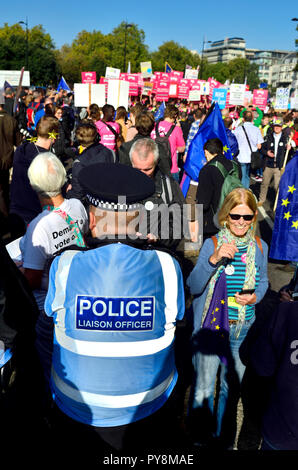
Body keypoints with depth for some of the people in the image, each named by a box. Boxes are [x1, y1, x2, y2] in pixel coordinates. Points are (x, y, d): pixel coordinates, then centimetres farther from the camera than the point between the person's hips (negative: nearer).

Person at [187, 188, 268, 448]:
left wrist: (256, 296, -9)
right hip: (209, 326, -2)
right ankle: (200, 436, 39)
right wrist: (214, 259, -33)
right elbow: (193, 287, -18)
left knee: (232, 387, 20)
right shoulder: (212, 244, -11)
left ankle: (224, 436, 45)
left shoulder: (260, 247, -3)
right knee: (203, 387, 11)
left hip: (242, 329, 3)